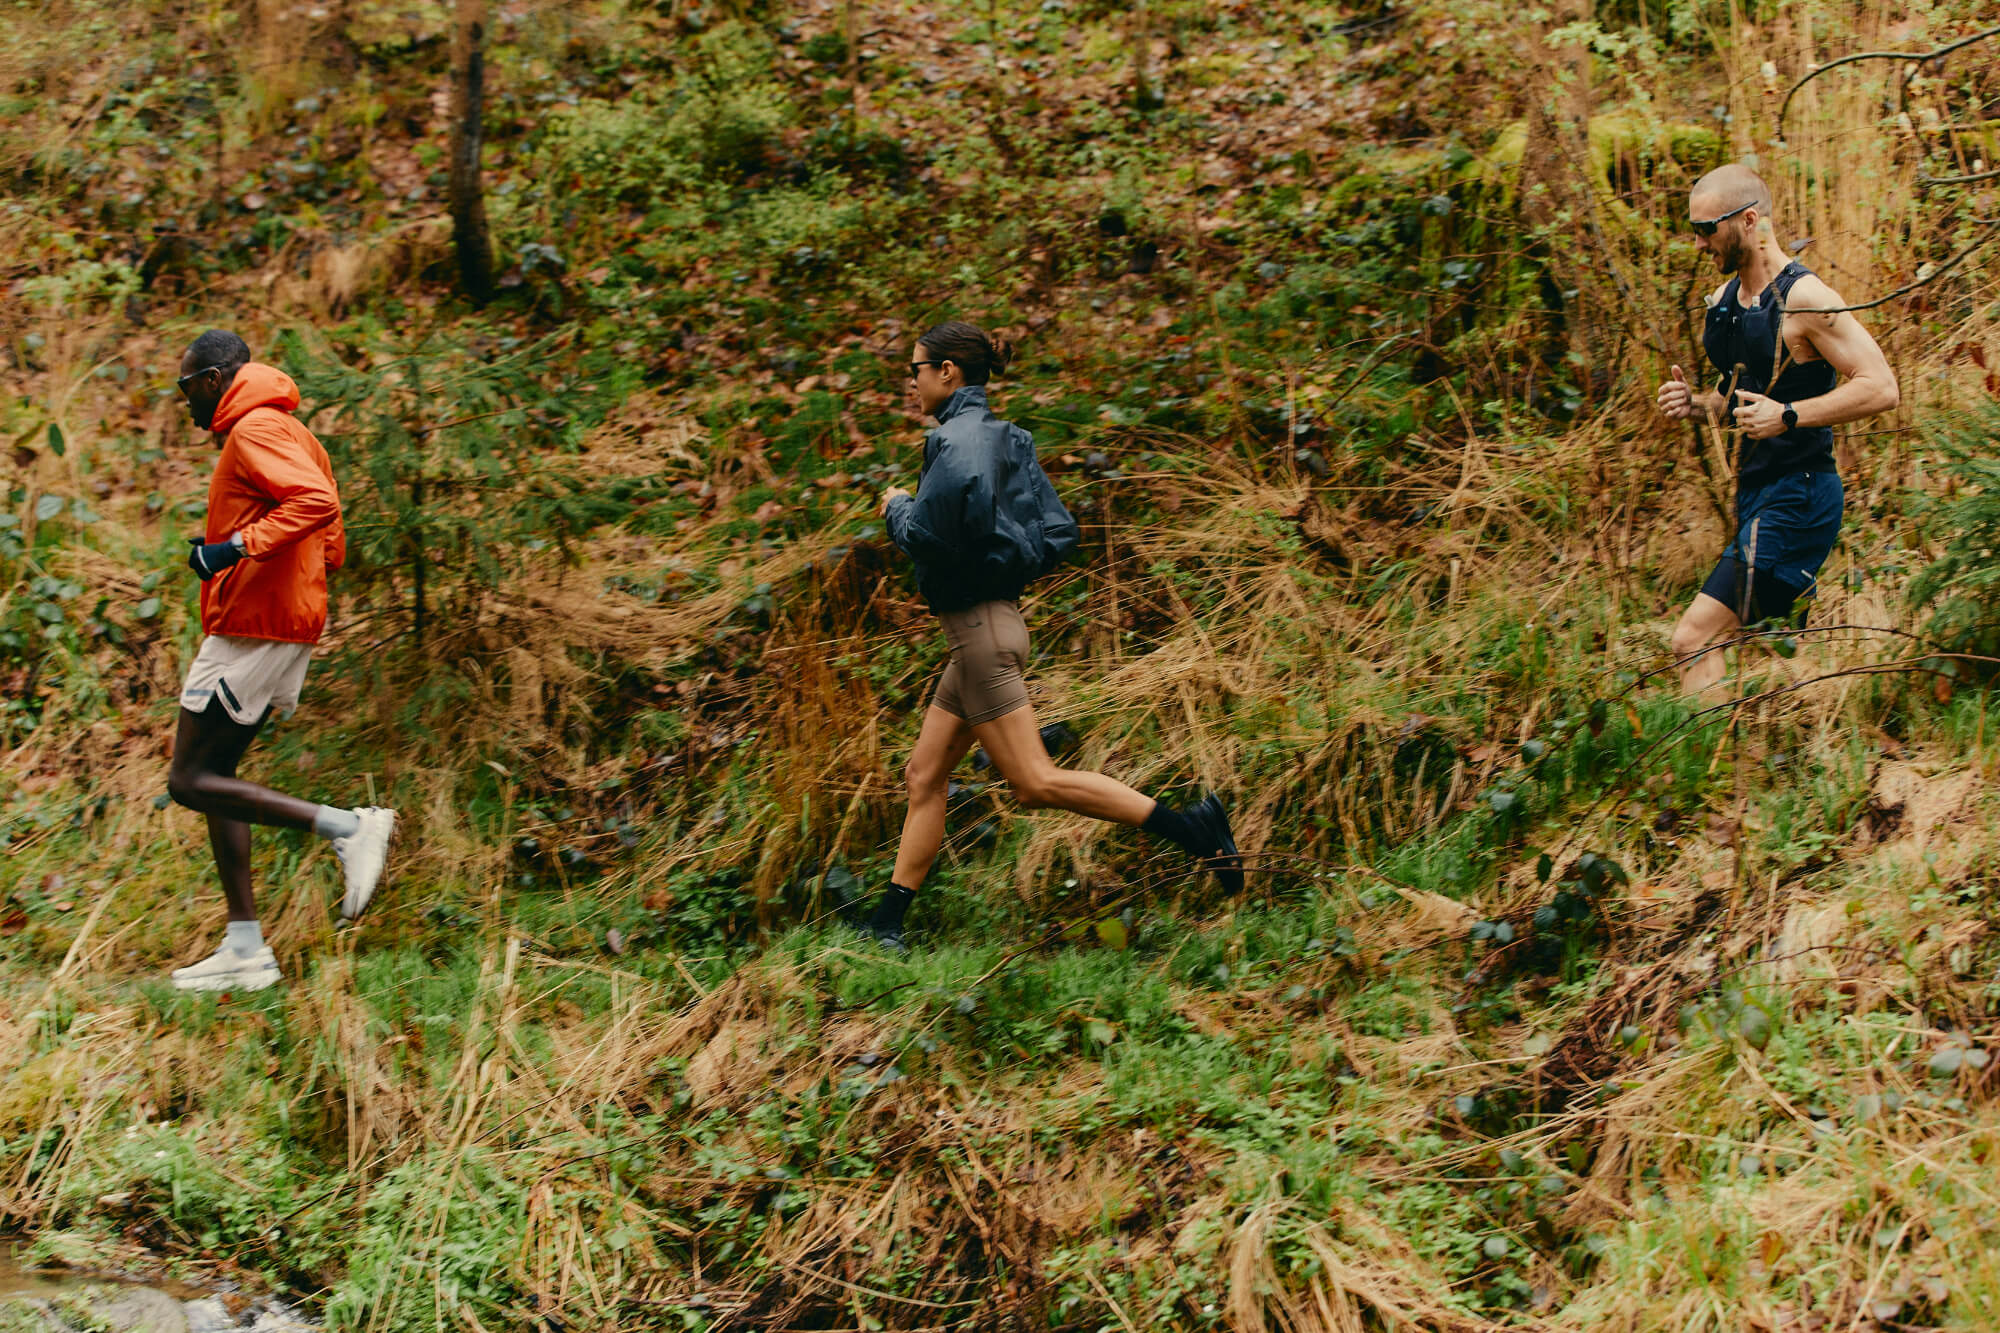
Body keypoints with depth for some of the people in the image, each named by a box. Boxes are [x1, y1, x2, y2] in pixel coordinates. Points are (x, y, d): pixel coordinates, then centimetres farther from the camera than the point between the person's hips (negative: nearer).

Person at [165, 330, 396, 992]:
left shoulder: (255, 430, -11)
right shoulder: (289, 432, 21)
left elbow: (316, 503, -28)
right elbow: (332, 547, 22)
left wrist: (238, 547, -30)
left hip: (253, 627, -10)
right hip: (290, 622, 10)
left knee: (189, 781, -8)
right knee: (213, 775, 11)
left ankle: (348, 827, -14)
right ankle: (245, 949, 9)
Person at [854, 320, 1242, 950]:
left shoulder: (956, 439, -13)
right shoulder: (1006, 439, 15)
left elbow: (928, 536, -23)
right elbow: (1059, 532, 14)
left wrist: (898, 507, -4)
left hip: (980, 626, -10)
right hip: (992, 620, 10)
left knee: (1035, 782, -11)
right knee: (924, 777, 11)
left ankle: (1189, 826, -13)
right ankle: (887, 924, 12)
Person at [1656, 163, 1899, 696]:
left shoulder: (1803, 300, -14)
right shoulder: (1724, 301, 12)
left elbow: (1880, 388, -19)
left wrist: (1789, 416, -25)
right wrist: (1697, 403, 4)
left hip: (1798, 496, -9)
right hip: (1755, 492, 10)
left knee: (1693, 641, -17)